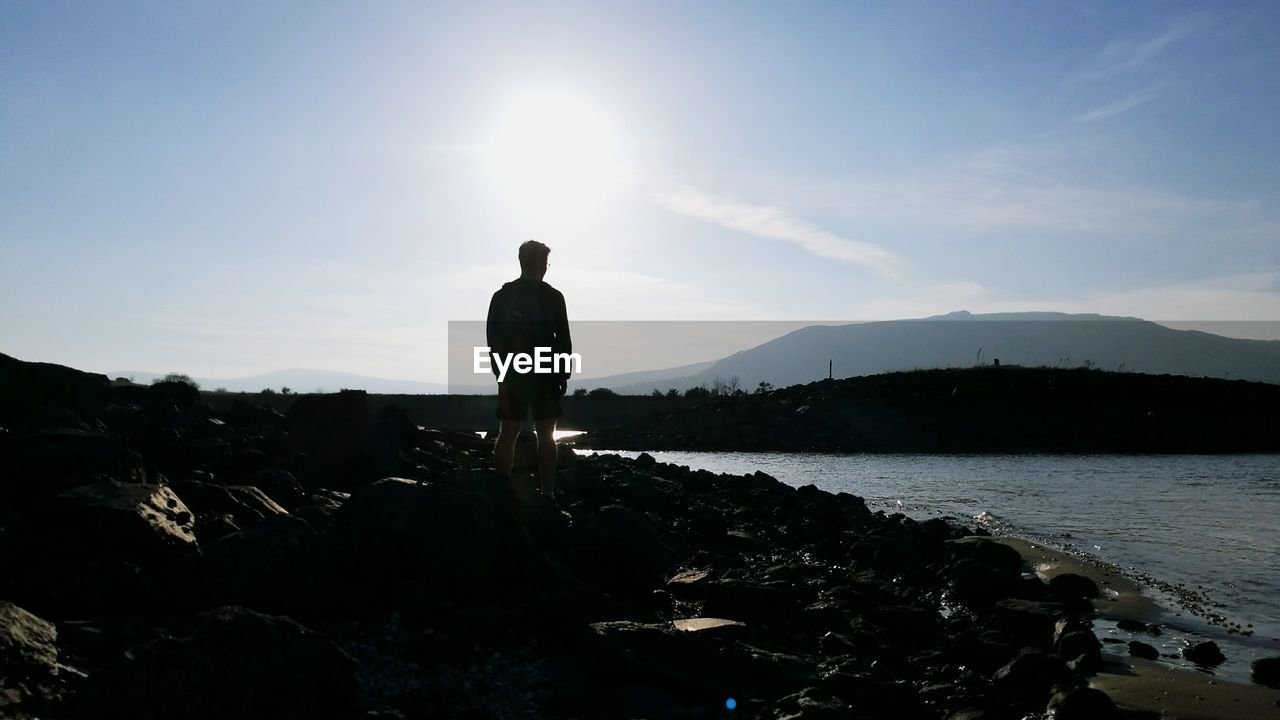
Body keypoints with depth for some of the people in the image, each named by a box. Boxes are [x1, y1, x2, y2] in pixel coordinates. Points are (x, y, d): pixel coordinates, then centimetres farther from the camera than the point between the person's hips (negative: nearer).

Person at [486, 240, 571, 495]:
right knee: (545, 435, 2)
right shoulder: (552, 297, -4)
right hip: (544, 375, -3)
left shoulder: (501, 296, 5)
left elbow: (493, 338, 5)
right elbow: (563, 340, -5)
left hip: (511, 374, 3)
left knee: (508, 433, 7)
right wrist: (564, 375, 3)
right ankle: (547, 493, 0)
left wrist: (500, 374, 12)